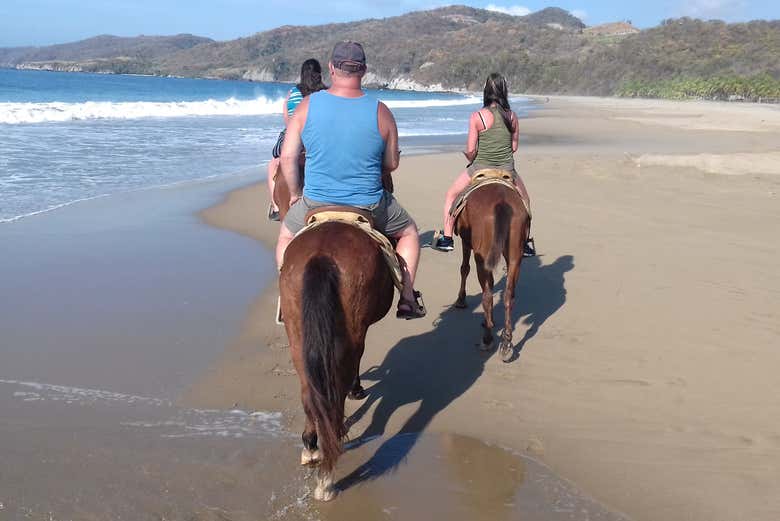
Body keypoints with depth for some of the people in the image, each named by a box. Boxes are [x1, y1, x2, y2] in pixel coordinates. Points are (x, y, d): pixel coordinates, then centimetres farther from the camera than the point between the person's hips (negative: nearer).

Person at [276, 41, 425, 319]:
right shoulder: (380, 112, -10)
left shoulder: (308, 105, -8)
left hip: (316, 203, 1)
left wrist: (295, 194, 11)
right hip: (370, 206, -1)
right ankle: (407, 299, 24)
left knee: (286, 236, 31)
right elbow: (391, 164, 0)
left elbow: (287, 156, -4)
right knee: (408, 232, 27)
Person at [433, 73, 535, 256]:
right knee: (524, 200, 28)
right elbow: (514, 147, 7)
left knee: (451, 196, 20)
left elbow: (470, 150, -10)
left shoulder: (477, 117, -11)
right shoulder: (512, 117, -2)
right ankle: (527, 242, 30)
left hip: (480, 168, -2)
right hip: (507, 170, 2)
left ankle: (447, 239, 17)